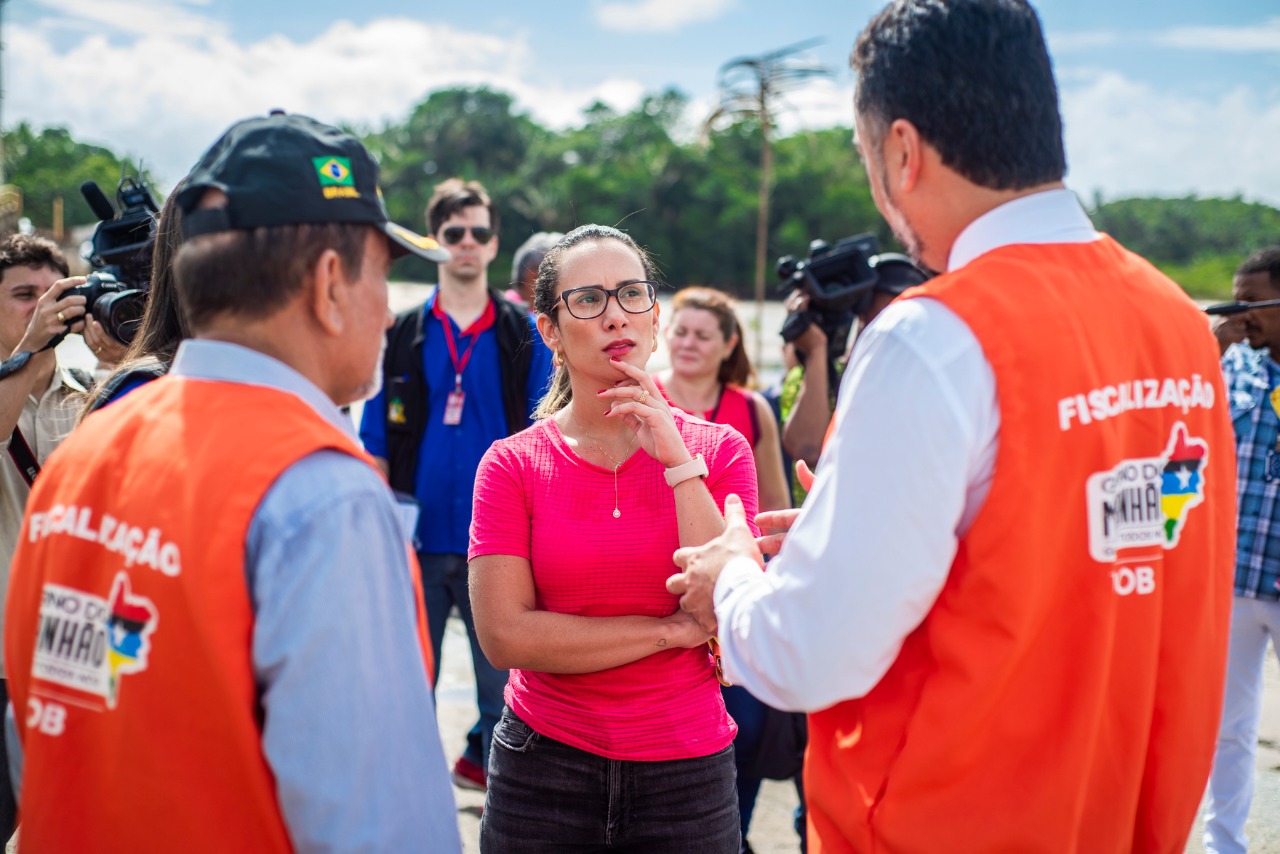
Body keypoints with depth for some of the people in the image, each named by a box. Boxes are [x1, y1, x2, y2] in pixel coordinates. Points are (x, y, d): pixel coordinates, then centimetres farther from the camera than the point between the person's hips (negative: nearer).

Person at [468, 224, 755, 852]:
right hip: (544, 765, -1)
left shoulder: (719, 450, -2)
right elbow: (504, 635, -13)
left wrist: (678, 462, -16)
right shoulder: (511, 465, -4)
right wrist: (670, 630, -12)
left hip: (687, 771, 1)